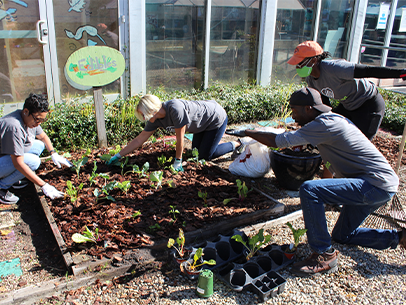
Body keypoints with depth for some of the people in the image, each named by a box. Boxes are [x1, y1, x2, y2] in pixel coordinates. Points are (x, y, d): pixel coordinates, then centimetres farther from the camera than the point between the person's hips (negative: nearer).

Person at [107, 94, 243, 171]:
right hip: (204, 123, 8)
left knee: (205, 155, -6)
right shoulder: (156, 119, -11)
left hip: (216, 116, -8)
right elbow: (139, 140, -6)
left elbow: (180, 137, -29)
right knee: (196, 151, 18)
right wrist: (118, 156, -6)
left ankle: (237, 144, 10)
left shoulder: (175, 108, -37)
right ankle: (223, 132, 34)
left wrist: (178, 161, -19)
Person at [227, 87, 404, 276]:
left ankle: (325, 255, -16)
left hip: (377, 185, -11)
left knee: (309, 190, -27)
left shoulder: (326, 124, -20)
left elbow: (278, 141, -20)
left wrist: (246, 132, -8)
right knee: (342, 235, 21)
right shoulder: (332, 121, 11)